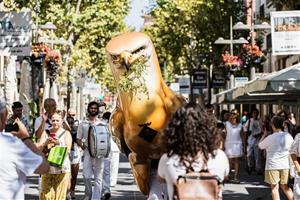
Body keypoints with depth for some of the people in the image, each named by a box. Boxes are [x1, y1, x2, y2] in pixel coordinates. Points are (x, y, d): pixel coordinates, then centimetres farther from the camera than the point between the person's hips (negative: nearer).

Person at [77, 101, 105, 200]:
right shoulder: (83, 124, 9)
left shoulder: (102, 124, 11)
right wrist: (83, 146, -10)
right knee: (86, 176, -7)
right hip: (87, 152, -1)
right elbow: (78, 139, 10)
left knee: (98, 177, -2)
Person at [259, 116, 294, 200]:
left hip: (273, 166, -4)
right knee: (284, 186, 18)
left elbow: (260, 145, 1)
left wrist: (264, 134, 12)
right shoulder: (288, 136, -3)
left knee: (274, 188, 4)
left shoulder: (270, 138, -15)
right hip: (285, 165, 5)